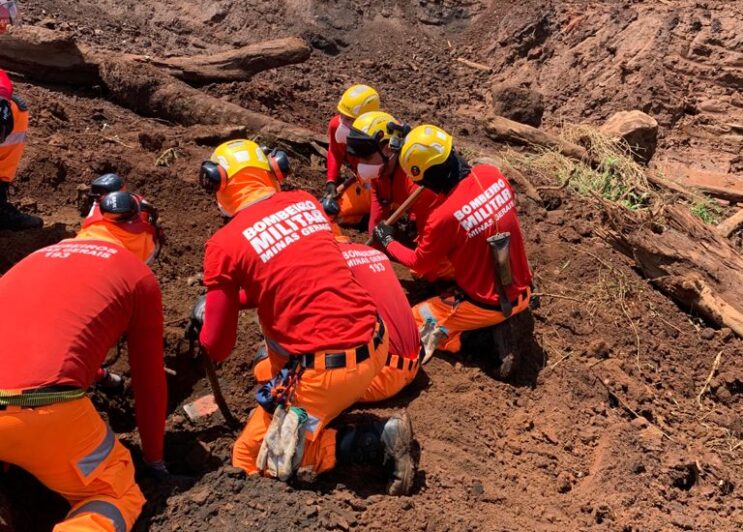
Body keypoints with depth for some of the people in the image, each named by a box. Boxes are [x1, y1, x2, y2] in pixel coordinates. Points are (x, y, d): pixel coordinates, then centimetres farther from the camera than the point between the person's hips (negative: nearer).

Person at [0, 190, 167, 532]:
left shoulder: (39, 256, 26)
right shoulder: (138, 274, 11)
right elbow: (149, 379, 16)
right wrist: (154, 459, 29)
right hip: (43, 411, -6)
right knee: (118, 495, 15)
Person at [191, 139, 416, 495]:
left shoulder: (224, 243, -8)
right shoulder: (306, 202, 8)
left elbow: (217, 348, -1)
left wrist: (207, 317, 21)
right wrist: (237, 299, 26)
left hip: (328, 369, -7)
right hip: (375, 345, 7)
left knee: (250, 459, 13)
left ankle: (378, 441, 0)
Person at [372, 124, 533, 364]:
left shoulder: (444, 217, -26)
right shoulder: (492, 174, -10)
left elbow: (420, 263, -5)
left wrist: (388, 242, 12)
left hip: (486, 305, -6)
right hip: (521, 292, 7)